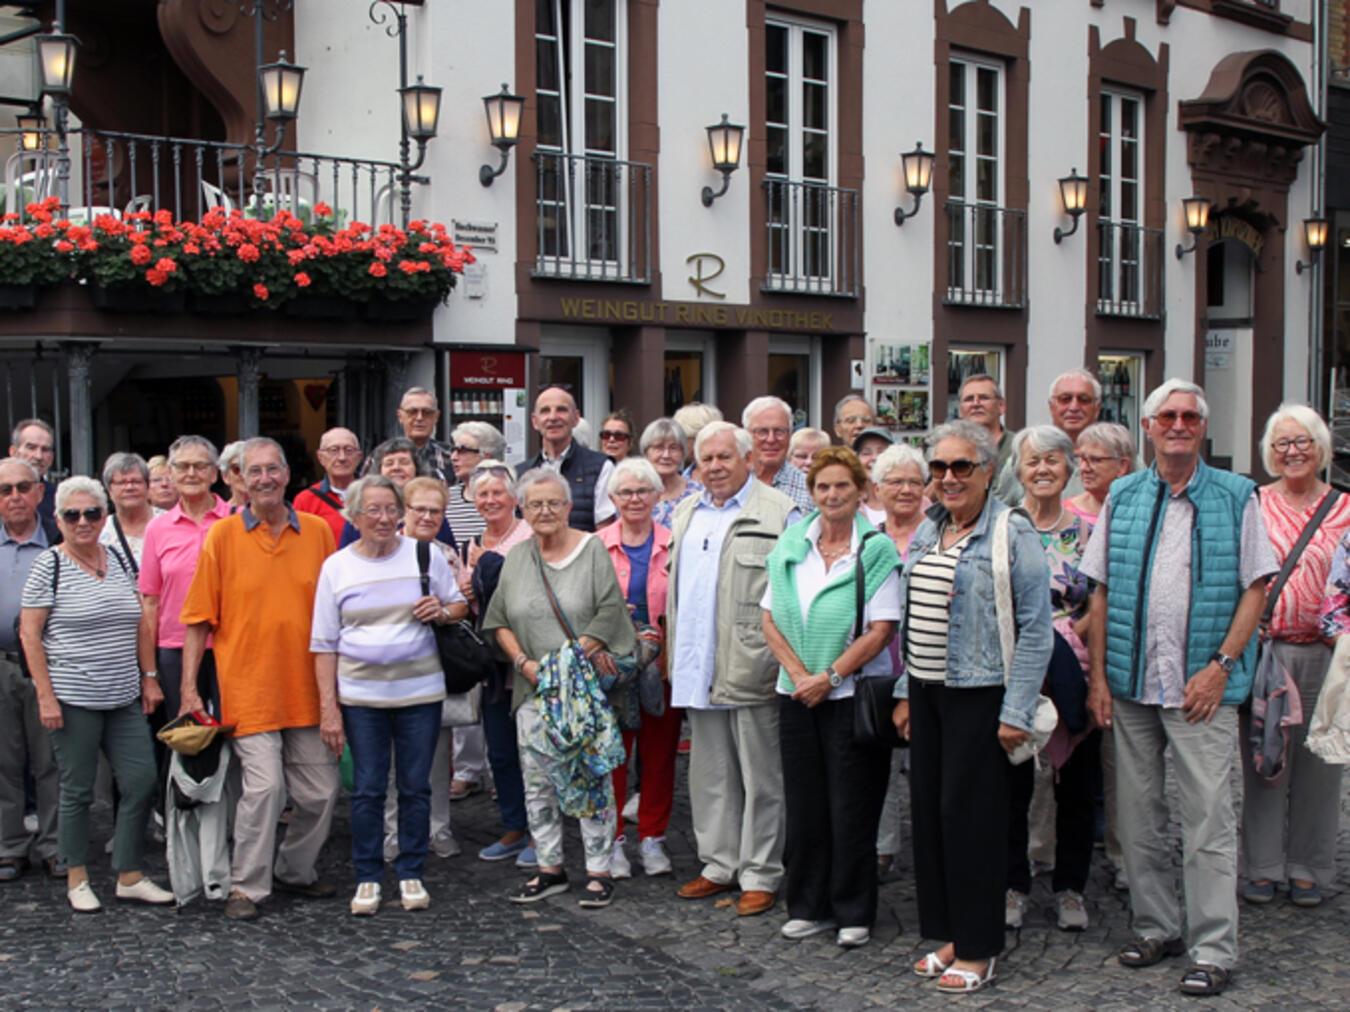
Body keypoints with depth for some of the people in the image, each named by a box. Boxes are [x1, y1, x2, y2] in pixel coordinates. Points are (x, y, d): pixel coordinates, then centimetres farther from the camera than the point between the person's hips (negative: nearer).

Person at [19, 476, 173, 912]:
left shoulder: (119, 560, 9)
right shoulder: (48, 566, -6)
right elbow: (29, 634, -7)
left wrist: (148, 677, 10)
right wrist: (45, 696, -13)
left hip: (123, 697, 5)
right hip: (73, 699, -5)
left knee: (142, 782, 2)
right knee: (78, 790, 4)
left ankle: (130, 876, 14)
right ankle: (77, 880, 19)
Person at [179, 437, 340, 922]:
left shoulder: (318, 532, 5)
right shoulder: (223, 535, -1)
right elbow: (199, 618, 0)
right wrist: (189, 688, -5)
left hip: (307, 690, 3)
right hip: (249, 689, -3)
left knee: (321, 791, 7)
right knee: (264, 786, -12)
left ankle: (295, 870, 30)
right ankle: (246, 887, 5)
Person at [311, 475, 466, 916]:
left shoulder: (425, 555, 2)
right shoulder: (337, 566, 1)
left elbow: (461, 605, 13)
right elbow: (324, 644, 2)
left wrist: (443, 612, -12)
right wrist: (327, 707, -3)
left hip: (420, 691, 0)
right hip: (361, 695, 0)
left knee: (416, 788, 7)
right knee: (367, 790, 4)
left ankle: (411, 874, 20)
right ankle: (368, 877, 17)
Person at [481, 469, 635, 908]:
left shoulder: (592, 550, -4)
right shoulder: (516, 557, 9)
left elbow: (609, 613, -10)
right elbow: (499, 620, 9)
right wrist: (523, 661, -6)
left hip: (585, 686, -4)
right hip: (532, 689, 5)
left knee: (590, 777, -2)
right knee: (537, 781, 8)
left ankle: (599, 872, 6)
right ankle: (550, 868, 20)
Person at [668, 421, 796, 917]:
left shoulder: (777, 513, -6)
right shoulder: (685, 514, 16)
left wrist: (781, 660, -15)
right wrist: (673, 651, 16)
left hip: (750, 668, -6)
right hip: (698, 668, 7)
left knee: (759, 777, 3)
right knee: (710, 775, 14)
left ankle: (760, 874, 12)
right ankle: (720, 864, 25)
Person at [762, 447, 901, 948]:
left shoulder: (876, 551, -7)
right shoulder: (790, 546, 6)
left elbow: (880, 631, -12)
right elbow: (771, 619, 6)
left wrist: (828, 676, -14)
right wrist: (799, 675, -6)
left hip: (852, 694, -4)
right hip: (798, 695, 4)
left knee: (851, 808, 2)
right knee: (804, 804, 9)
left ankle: (853, 912, 14)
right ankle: (809, 906, 21)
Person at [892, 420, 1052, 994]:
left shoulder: (1012, 533, -10)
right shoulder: (926, 532, 12)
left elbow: (1035, 628, -12)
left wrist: (1016, 711, -16)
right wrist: (905, 692, 15)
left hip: (979, 694, -7)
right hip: (927, 690, 7)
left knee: (969, 814, -2)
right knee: (928, 809, 9)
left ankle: (978, 950, 11)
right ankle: (949, 935, 23)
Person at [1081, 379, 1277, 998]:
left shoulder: (1236, 496, 0)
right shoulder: (1122, 497, 9)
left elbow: (1256, 587, -2)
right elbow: (1101, 592, 9)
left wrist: (1220, 666, -11)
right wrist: (1098, 675, 3)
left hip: (1201, 687, -3)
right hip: (1130, 684, 4)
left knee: (1207, 818, -2)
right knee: (1137, 812, 11)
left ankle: (1212, 950, 7)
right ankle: (1156, 927, 26)